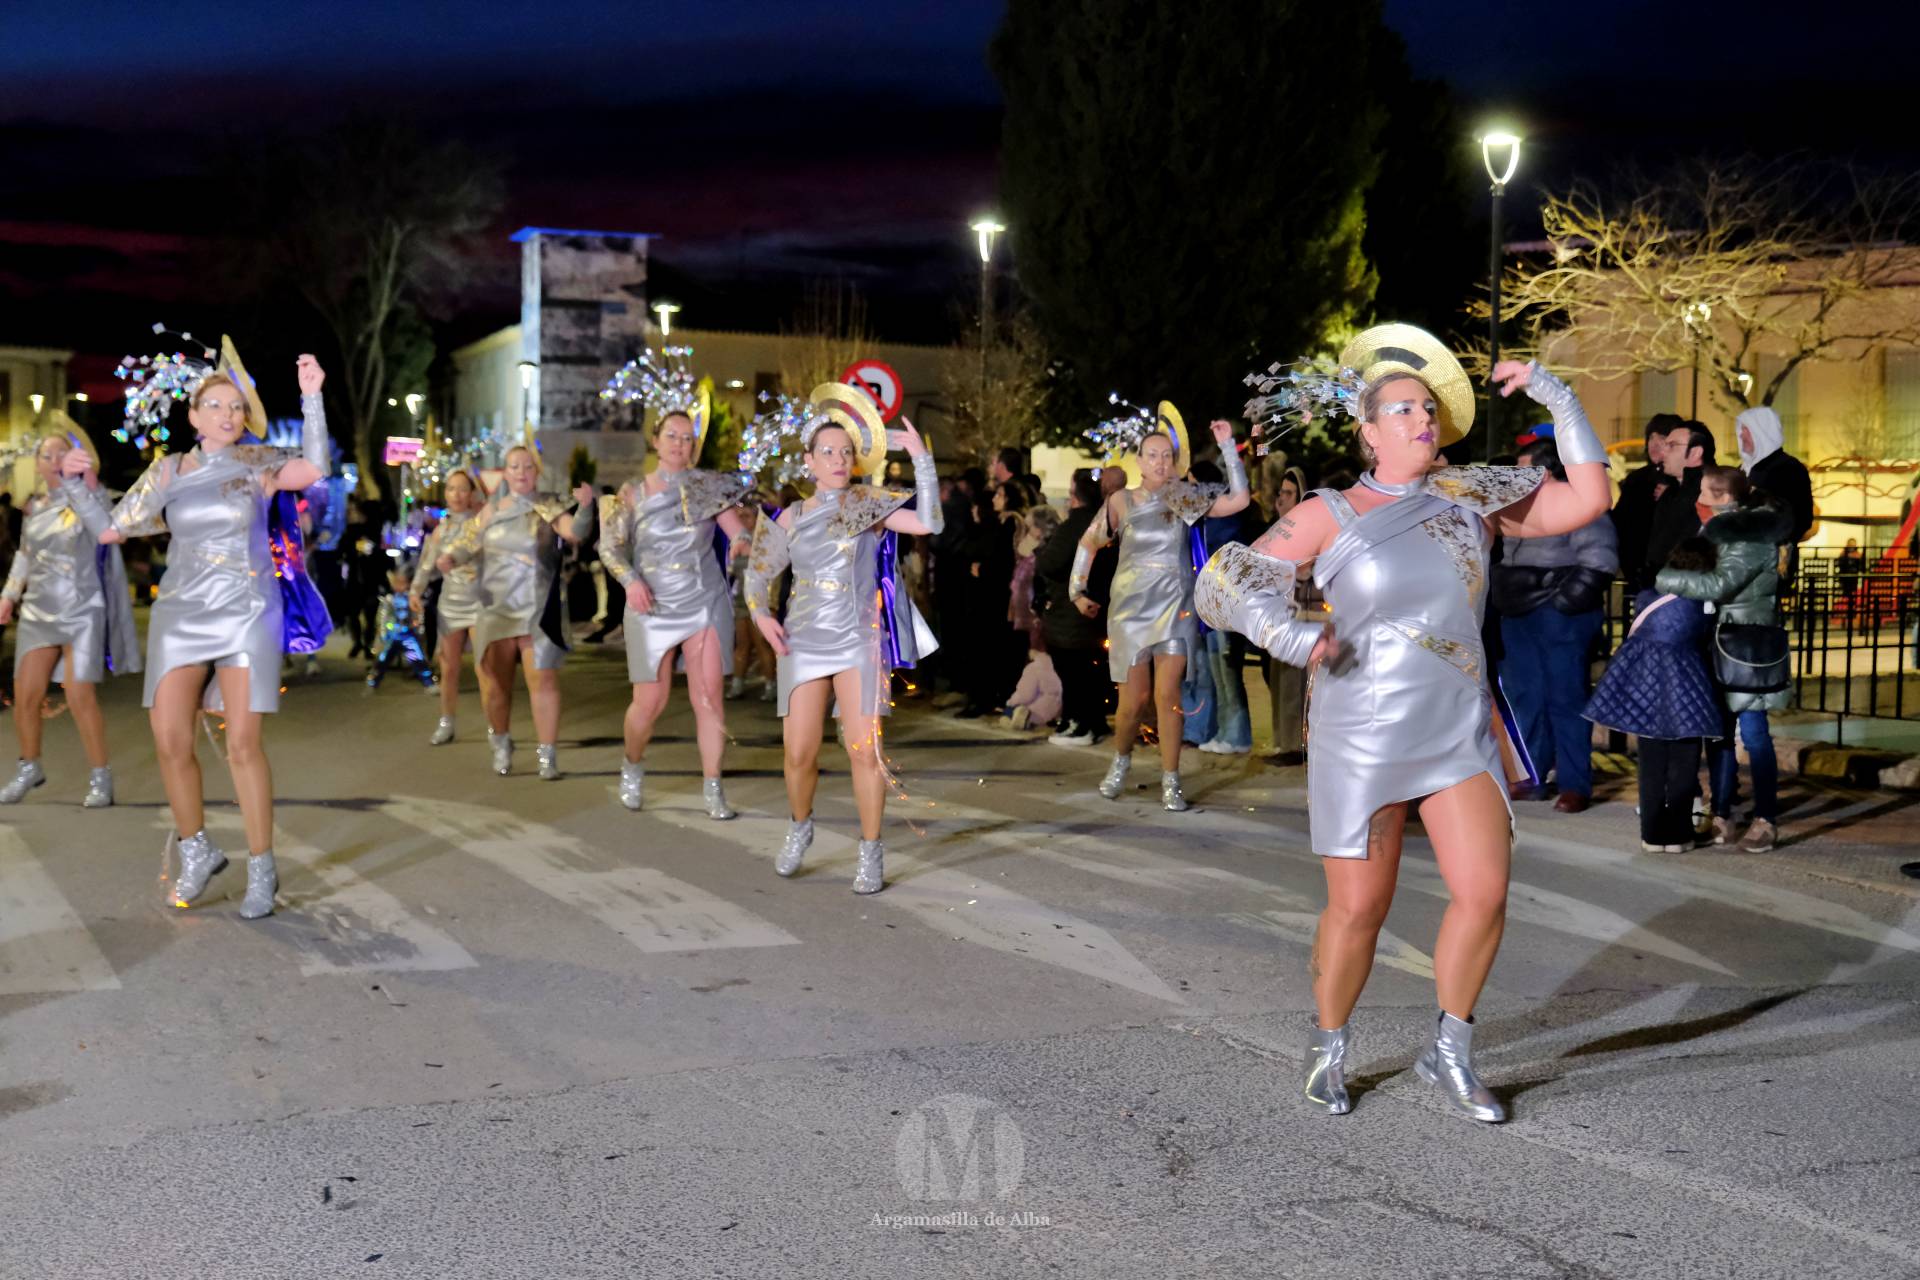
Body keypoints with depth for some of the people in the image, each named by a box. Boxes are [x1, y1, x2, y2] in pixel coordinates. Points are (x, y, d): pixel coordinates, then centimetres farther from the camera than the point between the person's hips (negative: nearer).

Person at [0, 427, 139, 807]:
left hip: (81, 613, -5)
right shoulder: (34, 505, 7)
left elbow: (105, 528, -32)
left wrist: (73, 483, -38)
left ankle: (101, 778, 2)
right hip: (37, 612, 5)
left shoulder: (87, 499, -8)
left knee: (79, 696, -10)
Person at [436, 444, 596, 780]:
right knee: (497, 682, 10)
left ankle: (548, 753, -4)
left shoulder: (547, 510, -2)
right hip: (496, 609, 3)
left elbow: (575, 532, -17)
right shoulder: (490, 511, 9)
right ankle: (501, 745, 28)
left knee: (543, 680, -7)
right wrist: (449, 557, -10)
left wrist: (585, 507, -37)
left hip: (537, 611, -3)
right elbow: (468, 544, 12)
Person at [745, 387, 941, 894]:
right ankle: (799, 825, 30)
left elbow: (928, 523, -14)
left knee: (864, 750, -8)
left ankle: (871, 851, 7)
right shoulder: (791, 519, 6)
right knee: (799, 753, 1)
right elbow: (758, 573, 15)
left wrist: (921, 458, -17)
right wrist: (762, 614, -3)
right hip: (803, 644, 2)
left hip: (859, 643, -2)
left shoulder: (868, 503, -1)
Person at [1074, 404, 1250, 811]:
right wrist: (1077, 591, 7)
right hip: (1131, 608, 0)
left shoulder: (1184, 497, 0)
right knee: (1133, 699, 3)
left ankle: (1170, 782, 4)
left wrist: (1227, 446, -11)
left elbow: (1238, 499, -8)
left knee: (1168, 695, -5)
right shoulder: (1121, 502, -1)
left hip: (1175, 608, 0)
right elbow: (1088, 543, 10)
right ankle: (1121, 759, 32)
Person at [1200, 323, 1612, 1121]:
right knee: (1358, 907, 2)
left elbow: (1588, 499, 7)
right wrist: (1285, 633, -21)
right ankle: (1329, 1048, 27)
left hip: (1460, 735, 4)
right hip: (1361, 742, -3)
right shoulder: (1329, 517, -4)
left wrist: (1557, 400, 3)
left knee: (1484, 894, -5)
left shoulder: (1472, 499, 7)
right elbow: (1222, 580, -6)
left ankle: (1448, 1054, 16)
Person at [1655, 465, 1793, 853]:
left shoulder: (1752, 537, -13)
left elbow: (1719, 584, -24)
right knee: (1717, 731, 8)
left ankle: (1766, 820, 3)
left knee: (1753, 732, -4)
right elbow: (1706, 579, 14)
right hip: (1719, 643, 8)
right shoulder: (1723, 531, 15)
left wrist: (1664, 579, -18)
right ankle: (1721, 817, 13)